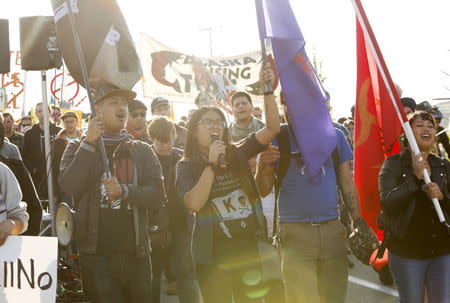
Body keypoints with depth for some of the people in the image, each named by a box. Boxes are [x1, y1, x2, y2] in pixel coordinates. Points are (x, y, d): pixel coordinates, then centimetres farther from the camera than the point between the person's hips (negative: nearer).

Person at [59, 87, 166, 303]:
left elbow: (157, 196, 0)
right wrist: (89, 143, -13)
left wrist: (124, 191, -17)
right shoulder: (78, 148, 9)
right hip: (96, 253, -2)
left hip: (135, 252, 2)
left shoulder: (142, 151, 12)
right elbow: (69, 187, -10)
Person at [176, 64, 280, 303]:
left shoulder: (237, 154, 5)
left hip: (247, 247, 3)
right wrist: (211, 164, -19)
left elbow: (272, 129, -2)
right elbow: (194, 204, -18)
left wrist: (268, 92, -14)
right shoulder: (187, 166, -2)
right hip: (213, 254, -3)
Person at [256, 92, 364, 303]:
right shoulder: (277, 138, 2)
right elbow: (263, 191, 0)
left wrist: (358, 222, 7)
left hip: (332, 230, 3)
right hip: (295, 232, -2)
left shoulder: (334, 136, 9)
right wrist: (263, 168, -19)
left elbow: (347, 184, 13)